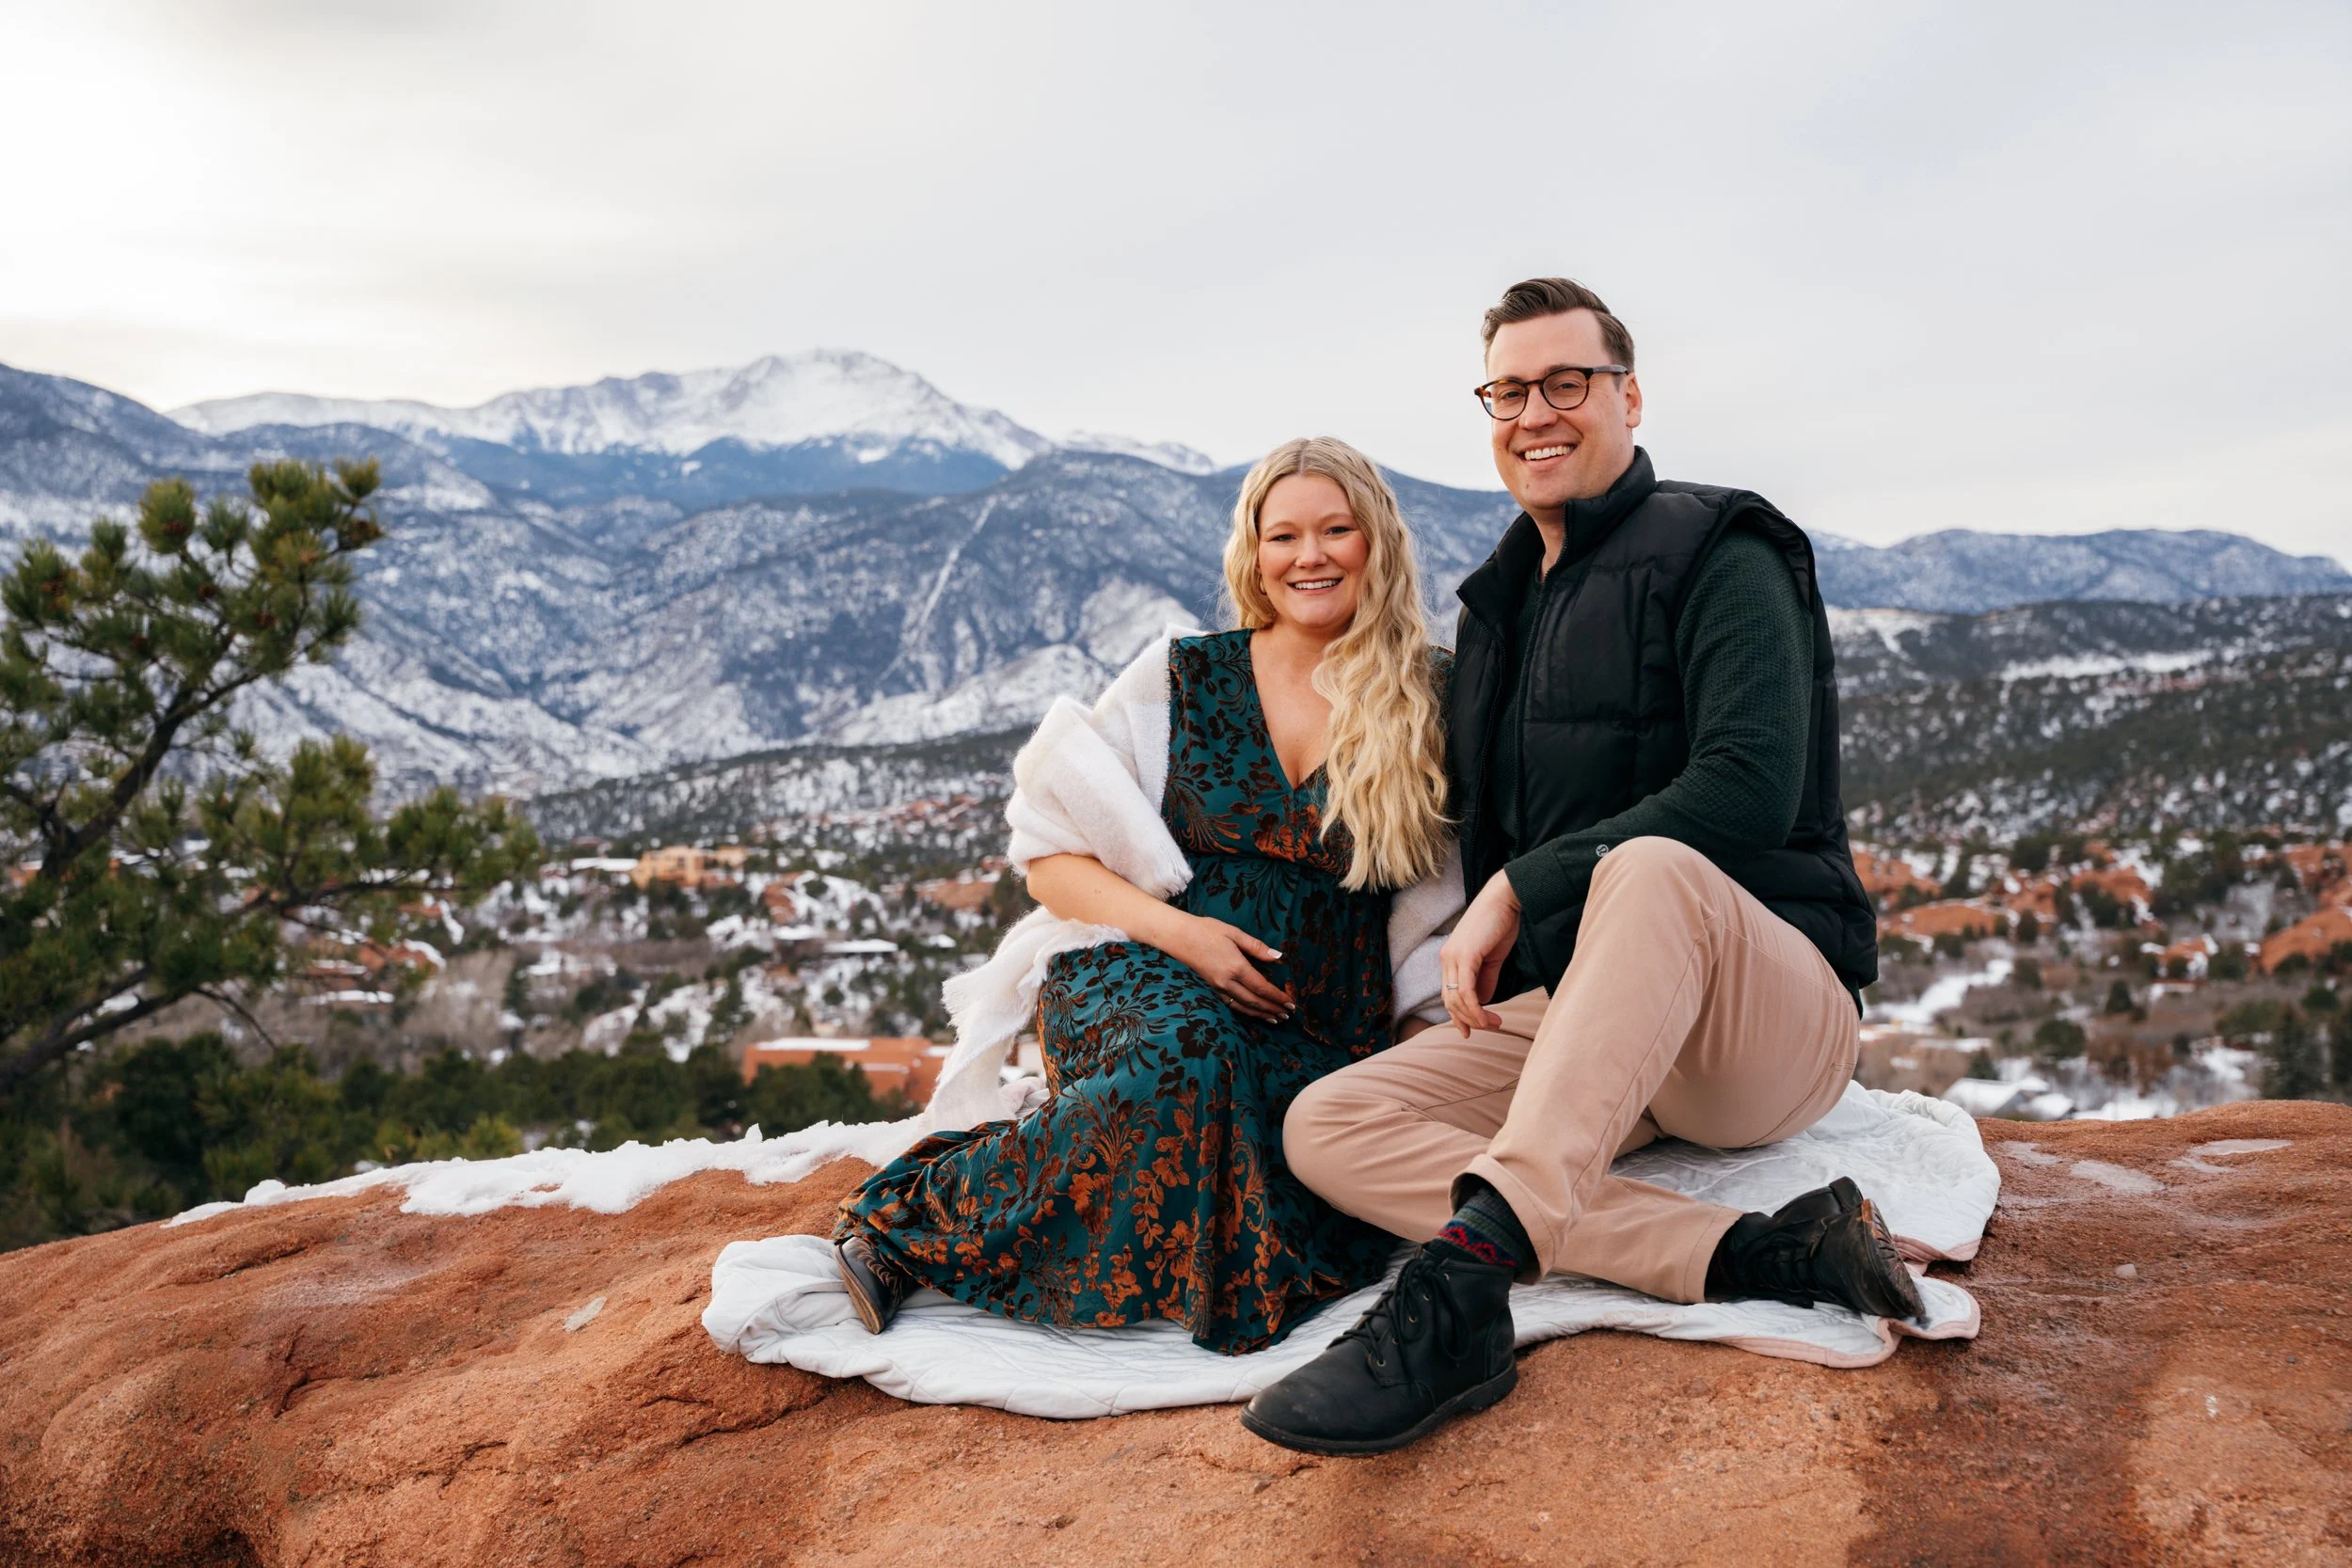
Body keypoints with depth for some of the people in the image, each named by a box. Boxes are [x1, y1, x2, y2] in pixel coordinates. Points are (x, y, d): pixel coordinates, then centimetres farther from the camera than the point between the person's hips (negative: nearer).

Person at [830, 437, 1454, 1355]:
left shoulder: (1431, 702, 9)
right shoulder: (1183, 677, 8)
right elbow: (1050, 859, 7)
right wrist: (1175, 929, -10)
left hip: (1321, 1035, 1)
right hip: (1148, 977, -1)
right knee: (1185, 1056, -39)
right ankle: (918, 1213, -22)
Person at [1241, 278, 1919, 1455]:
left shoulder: (1718, 555, -4)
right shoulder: (1498, 604, 18)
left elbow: (1750, 794, -20)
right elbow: (1484, 828, 26)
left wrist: (1520, 890, -18)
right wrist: (1478, 973, 9)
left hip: (1774, 1016, -6)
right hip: (1565, 1025, 7)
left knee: (1649, 869, -40)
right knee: (1325, 1127, -18)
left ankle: (1465, 1278, -50)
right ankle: (1753, 1258, -28)